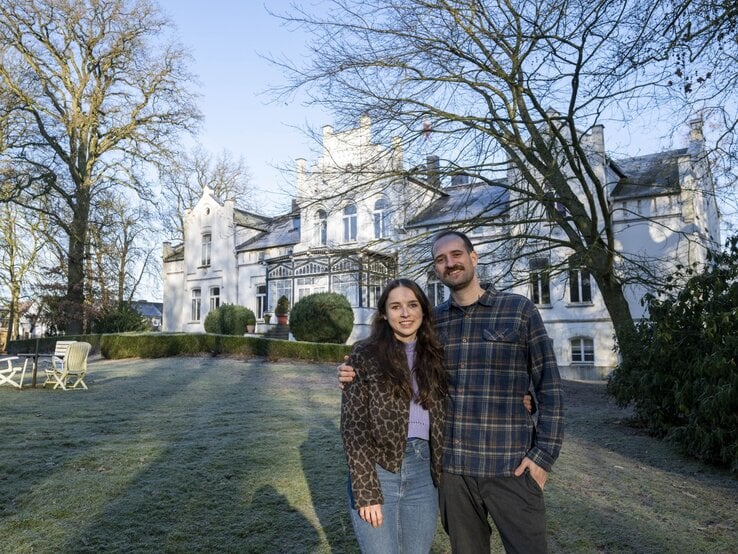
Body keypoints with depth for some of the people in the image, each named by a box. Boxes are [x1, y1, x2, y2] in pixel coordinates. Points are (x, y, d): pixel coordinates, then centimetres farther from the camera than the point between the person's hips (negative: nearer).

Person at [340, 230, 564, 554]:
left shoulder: (519, 309, -2)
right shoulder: (432, 320, 5)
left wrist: (544, 453, -9)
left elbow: (548, 384, -2)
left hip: (511, 467, -3)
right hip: (451, 467, 3)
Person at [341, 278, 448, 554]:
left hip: (423, 475, 4)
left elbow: (440, 421, 14)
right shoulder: (364, 355, -5)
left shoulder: (434, 357, 8)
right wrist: (366, 493, -12)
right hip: (376, 471, -4)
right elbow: (354, 427, -7)